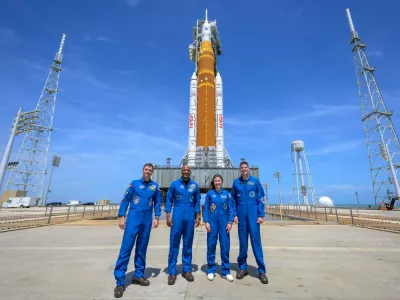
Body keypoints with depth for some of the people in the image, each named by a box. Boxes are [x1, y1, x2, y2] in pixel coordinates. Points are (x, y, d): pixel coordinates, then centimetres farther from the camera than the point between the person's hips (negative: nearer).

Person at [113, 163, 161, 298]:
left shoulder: (155, 186, 6)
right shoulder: (134, 183, 2)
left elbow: (157, 203, 9)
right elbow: (125, 200, 1)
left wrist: (156, 218, 2)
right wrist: (122, 216, -5)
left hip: (147, 221, 2)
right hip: (133, 218, -2)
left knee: (142, 249, 12)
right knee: (126, 248, -3)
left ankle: (138, 275, 26)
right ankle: (120, 281, 6)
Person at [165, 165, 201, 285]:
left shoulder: (194, 185, 5)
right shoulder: (174, 184, 0)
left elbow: (197, 202, 9)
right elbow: (169, 200, 1)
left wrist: (198, 217, 5)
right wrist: (168, 216, -5)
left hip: (190, 218, 2)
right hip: (177, 217, -2)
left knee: (188, 245, 11)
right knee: (174, 244, 2)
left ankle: (187, 270, 24)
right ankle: (172, 272, 14)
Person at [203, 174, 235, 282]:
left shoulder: (227, 194, 3)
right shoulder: (209, 194, 1)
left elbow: (230, 209, 4)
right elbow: (205, 208, 1)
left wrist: (230, 222, -3)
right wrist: (206, 222, -7)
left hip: (224, 222, 1)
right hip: (212, 222, -1)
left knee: (225, 246, 4)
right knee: (211, 245, 6)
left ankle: (226, 271, 18)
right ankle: (211, 270, 20)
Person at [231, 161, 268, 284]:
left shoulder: (255, 181, 2)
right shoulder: (236, 182, 5)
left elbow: (261, 199, 1)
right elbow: (233, 200, 8)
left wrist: (261, 215, -5)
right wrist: (234, 214, 1)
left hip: (253, 215, -1)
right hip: (241, 215, 2)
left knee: (256, 240, 0)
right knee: (242, 241, 9)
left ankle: (261, 270, 10)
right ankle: (243, 267, 23)